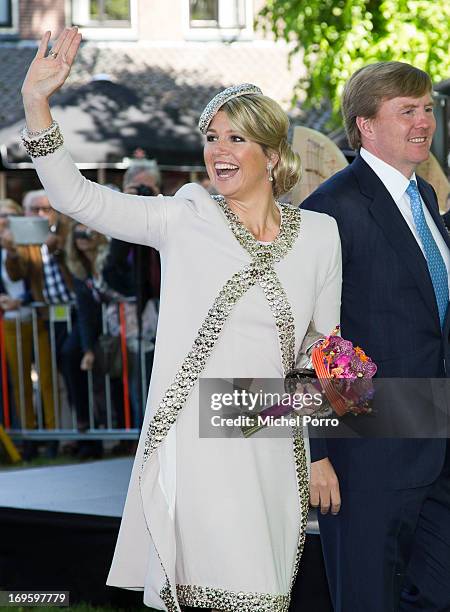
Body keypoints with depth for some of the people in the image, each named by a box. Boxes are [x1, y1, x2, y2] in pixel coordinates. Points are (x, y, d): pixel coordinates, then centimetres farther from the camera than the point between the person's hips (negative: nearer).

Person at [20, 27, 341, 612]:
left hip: (271, 452, 2)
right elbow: (76, 196, -5)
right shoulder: (186, 220, 2)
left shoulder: (320, 235, 7)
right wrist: (36, 103, -16)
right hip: (192, 447, -2)